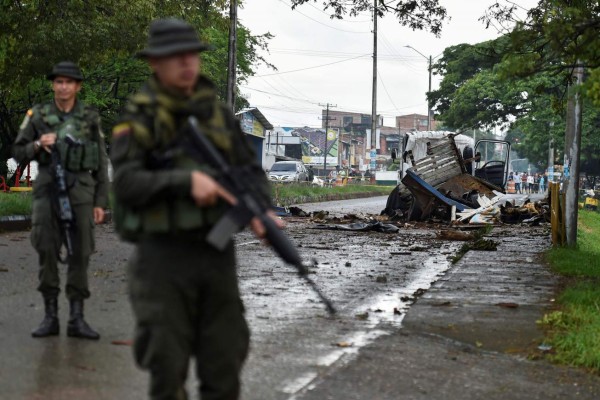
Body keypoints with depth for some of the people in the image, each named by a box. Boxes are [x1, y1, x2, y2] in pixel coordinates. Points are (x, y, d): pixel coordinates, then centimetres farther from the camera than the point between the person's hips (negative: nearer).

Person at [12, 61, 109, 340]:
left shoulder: (90, 118, 7)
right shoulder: (38, 115, 6)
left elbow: (101, 163, 7)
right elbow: (19, 152, 10)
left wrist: (100, 202, 2)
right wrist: (38, 144, -11)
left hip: (81, 191, 0)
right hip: (48, 189, 0)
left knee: (80, 254, -1)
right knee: (47, 251, -7)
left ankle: (76, 319, 4)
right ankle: (50, 316, 2)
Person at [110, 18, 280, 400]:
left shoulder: (218, 114, 8)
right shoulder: (137, 119, -4)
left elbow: (251, 170, 8)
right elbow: (126, 183, -15)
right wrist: (187, 179, -27)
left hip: (217, 253, 4)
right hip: (163, 257, -4)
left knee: (225, 363, 6)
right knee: (167, 367, -1)